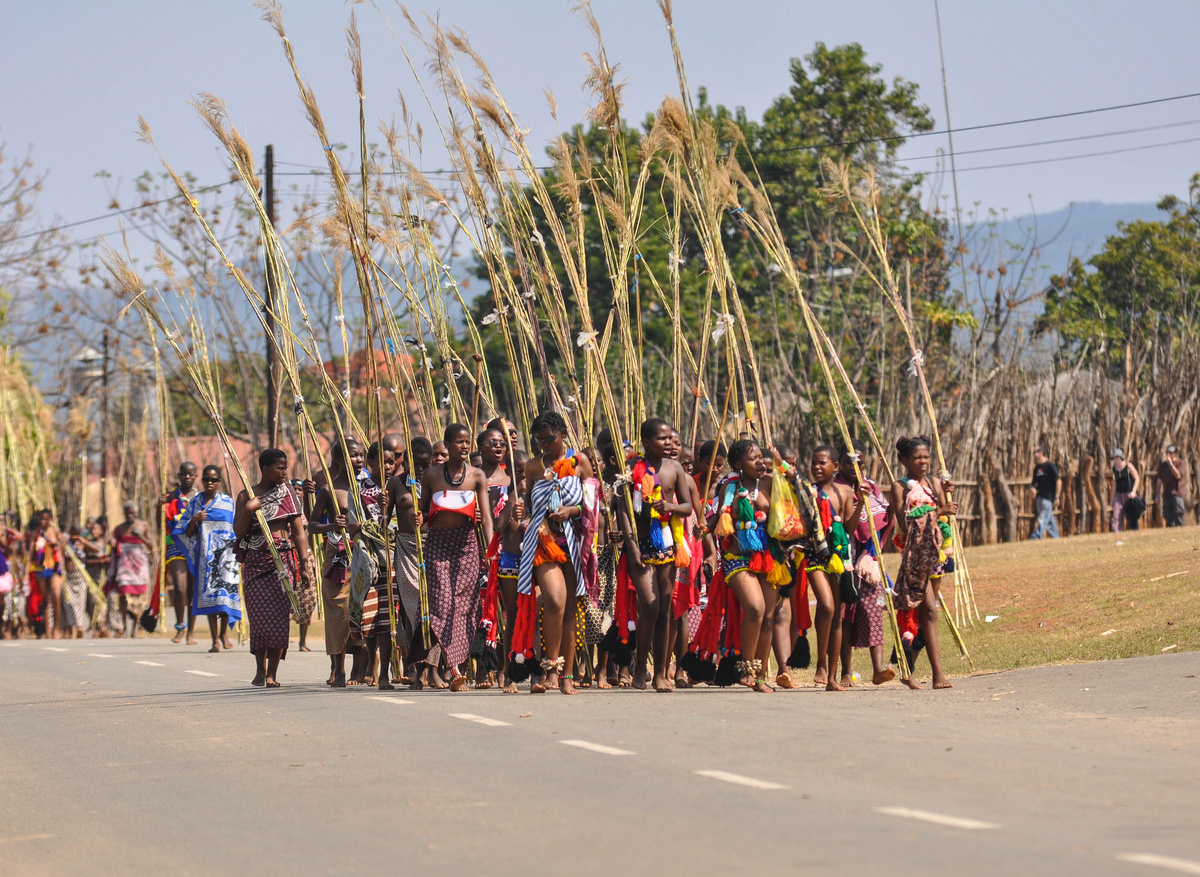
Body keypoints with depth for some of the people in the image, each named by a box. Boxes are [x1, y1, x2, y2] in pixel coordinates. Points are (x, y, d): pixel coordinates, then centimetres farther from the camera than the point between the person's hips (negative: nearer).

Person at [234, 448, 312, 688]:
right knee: (259, 614, -3)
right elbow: (239, 533, 2)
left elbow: (298, 530, 7)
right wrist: (248, 511, -14)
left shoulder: (287, 492, 9)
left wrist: (304, 561, 0)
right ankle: (260, 670, 11)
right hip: (256, 561, 0)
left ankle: (272, 674, -3)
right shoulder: (246, 496, 6)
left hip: (283, 559, 0)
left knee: (278, 614, -6)